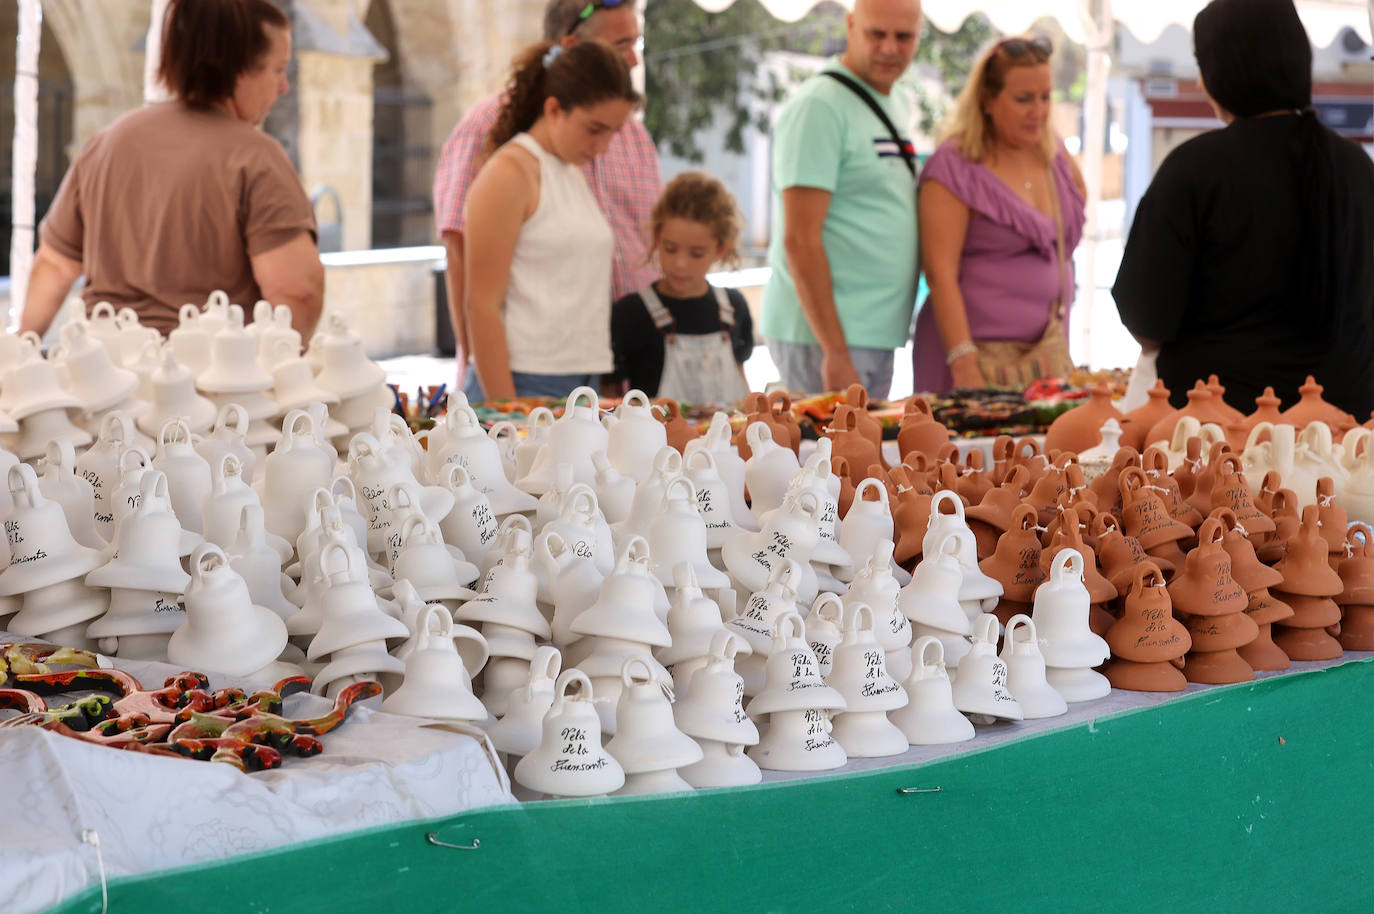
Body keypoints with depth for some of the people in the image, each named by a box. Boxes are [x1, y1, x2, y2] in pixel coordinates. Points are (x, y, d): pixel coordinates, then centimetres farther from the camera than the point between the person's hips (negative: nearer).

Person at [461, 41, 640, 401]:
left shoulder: (576, 174, 17)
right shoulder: (508, 174, -7)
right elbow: (481, 305, -12)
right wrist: (506, 413, -17)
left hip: (583, 384, 7)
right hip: (524, 386, -7)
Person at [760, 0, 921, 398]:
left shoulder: (894, 108, 16)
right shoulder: (818, 107, -13)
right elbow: (800, 240, -17)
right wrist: (835, 352, -21)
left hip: (876, 335, 9)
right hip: (825, 336, -9)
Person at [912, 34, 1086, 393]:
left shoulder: (1053, 155, 10)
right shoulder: (954, 168, -8)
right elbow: (940, 274, -15)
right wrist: (963, 361, -23)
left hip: (1048, 348, 6)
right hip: (983, 353, -6)